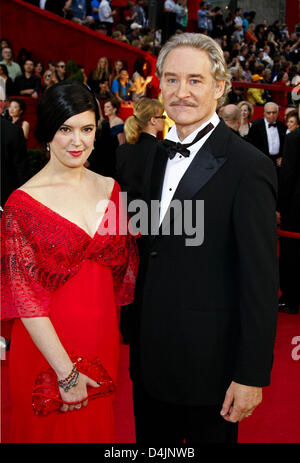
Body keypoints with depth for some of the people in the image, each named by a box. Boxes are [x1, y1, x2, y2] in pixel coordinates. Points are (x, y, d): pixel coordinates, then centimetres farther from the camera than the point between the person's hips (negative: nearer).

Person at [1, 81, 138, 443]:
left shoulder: (109, 188, 2)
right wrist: (66, 371, -16)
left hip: (103, 338, 4)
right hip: (47, 344, -4)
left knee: (97, 426, 21)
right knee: (53, 430, 15)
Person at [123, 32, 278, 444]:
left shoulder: (248, 166, -17)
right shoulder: (159, 156, 7)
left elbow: (261, 282, -17)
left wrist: (252, 375, -16)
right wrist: (134, 332, 13)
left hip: (208, 362, -6)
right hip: (149, 356, 7)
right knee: (151, 443, 22)